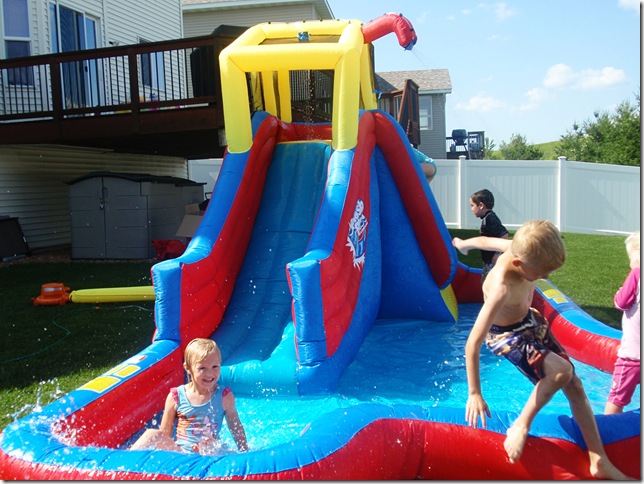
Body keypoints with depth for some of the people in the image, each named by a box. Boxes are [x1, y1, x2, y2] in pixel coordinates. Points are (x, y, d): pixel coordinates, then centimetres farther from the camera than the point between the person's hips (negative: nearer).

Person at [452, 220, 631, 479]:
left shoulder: (521, 248, -21)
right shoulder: (502, 289, -39)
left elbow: (484, 240, 1)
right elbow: (472, 343, -37)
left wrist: (462, 243, 23)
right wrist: (474, 394, -32)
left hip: (530, 320, 8)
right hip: (506, 336, -8)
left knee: (574, 385, 6)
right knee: (561, 370, -30)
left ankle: (600, 462, 16)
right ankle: (520, 426, -10)